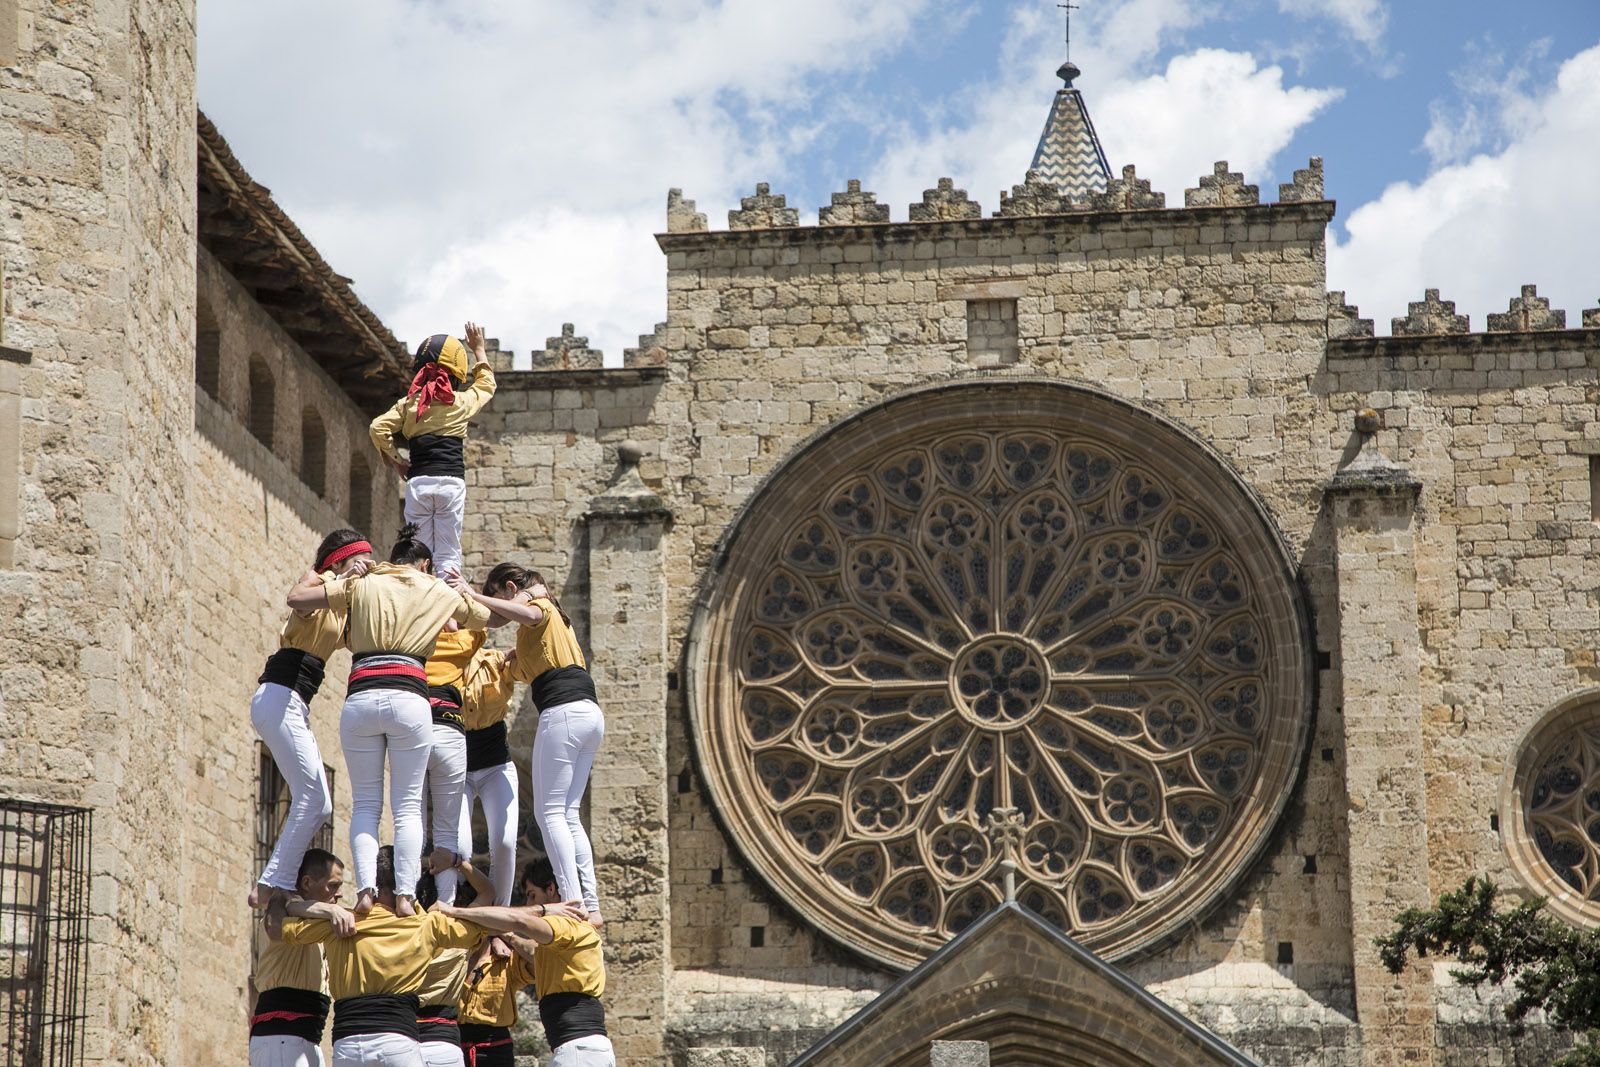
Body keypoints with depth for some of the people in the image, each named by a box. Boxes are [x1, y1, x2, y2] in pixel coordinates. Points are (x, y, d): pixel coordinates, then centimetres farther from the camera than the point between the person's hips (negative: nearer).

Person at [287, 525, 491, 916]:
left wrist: (343, 577, 26)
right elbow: (489, 617, 34)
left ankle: (366, 887, -10)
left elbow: (296, 598, 15)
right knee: (408, 805, 5)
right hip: (409, 699, -1)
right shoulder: (440, 592, 18)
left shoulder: (362, 584, 16)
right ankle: (405, 893, -8)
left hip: (361, 697, 1)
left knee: (365, 803, 8)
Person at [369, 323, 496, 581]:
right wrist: (478, 348, 36)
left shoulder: (409, 403, 8)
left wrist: (395, 461, 8)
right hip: (451, 481, -1)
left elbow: (378, 428, -3)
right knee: (449, 555, -2)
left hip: (417, 482, 1)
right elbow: (486, 384, 26)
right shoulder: (461, 403, 6)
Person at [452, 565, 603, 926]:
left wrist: (475, 596, -19)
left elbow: (529, 614, -24)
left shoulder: (540, 606, 3)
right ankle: (591, 906, 0)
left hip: (563, 711, -9)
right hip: (590, 713, 9)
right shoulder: (554, 615, 30)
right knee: (569, 815, 9)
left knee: (550, 812, -8)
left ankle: (573, 904, -18)